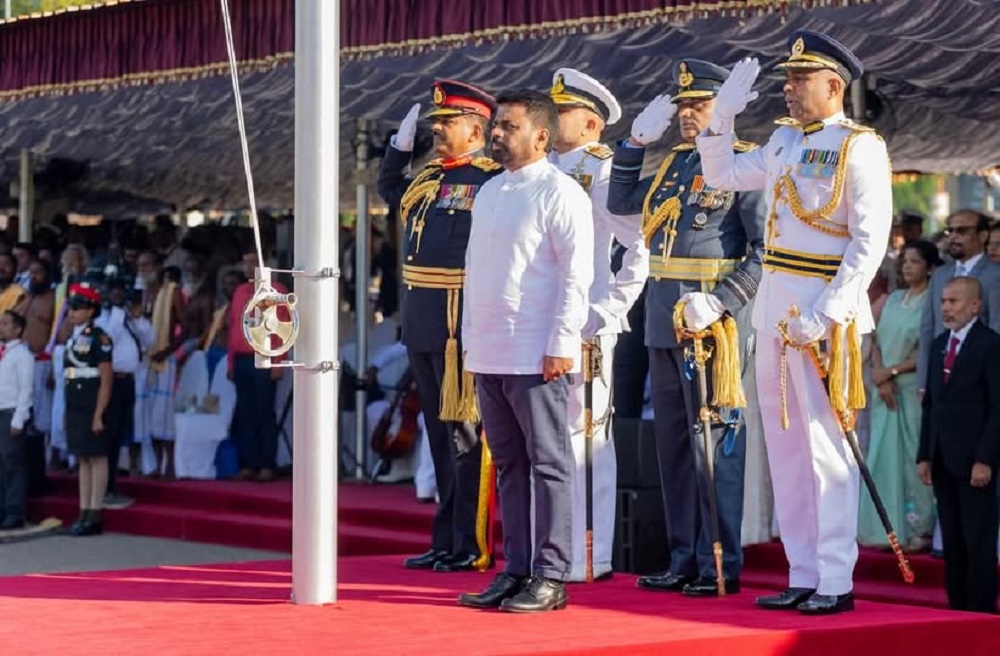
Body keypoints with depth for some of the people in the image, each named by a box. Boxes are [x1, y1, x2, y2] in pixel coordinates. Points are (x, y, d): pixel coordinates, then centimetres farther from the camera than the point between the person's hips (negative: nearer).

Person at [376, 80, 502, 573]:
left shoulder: (493, 181, -8)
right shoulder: (428, 178, 16)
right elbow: (389, 188, 37)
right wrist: (401, 142, 25)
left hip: (461, 323, -8)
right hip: (421, 323, 8)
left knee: (464, 431, -4)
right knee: (439, 431, 13)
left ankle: (471, 546, 1)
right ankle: (445, 540, 20)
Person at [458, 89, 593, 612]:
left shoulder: (559, 192, -8)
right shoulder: (489, 192, 17)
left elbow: (577, 274, -12)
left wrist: (561, 345, -17)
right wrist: (470, 341, 17)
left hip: (537, 356, -8)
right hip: (489, 354, 8)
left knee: (548, 464, -3)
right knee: (508, 465, 11)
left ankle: (551, 576, 0)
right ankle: (516, 570, 16)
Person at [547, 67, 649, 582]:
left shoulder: (600, 174, -9)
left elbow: (642, 246, -14)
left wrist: (612, 307, -14)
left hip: (584, 327, -8)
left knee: (584, 439, -3)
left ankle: (589, 559, 2)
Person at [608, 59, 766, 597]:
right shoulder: (674, 163, 15)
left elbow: (767, 248, -14)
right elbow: (620, 204, 24)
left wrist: (725, 302, -23)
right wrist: (636, 141, 15)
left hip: (709, 325, -8)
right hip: (663, 324, 8)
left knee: (713, 445, -5)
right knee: (673, 445, 12)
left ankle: (721, 565, 1)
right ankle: (684, 559, 19)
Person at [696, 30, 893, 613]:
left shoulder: (860, 148, -9)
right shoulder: (785, 141, 13)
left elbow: (870, 243, -15)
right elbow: (723, 176, 27)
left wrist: (827, 314, -22)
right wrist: (723, 117, 14)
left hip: (821, 312, -8)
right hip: (774, 306, 8)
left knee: (827, 448, -5)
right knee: (786, 446, 10)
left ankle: (837, 582, 0)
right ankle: (803, 577, 16)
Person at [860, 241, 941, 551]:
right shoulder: (894, 299, 14)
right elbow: (877, 341, 9)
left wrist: (891, 372, -10)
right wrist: (880, 377, -7)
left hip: (914, 390, -6)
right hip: (886, 391, 6)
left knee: (913, 456, -6)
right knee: (885, 457, 4)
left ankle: (919, 529, -1)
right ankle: (891, 527, 8)